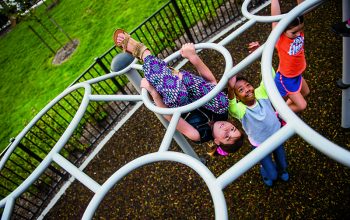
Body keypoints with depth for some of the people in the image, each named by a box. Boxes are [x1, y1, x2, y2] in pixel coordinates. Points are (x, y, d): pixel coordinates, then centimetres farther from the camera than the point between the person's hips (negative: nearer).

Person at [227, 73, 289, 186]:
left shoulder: (260, 93, -25)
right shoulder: (240, 109, -35)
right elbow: (231, 106, -58)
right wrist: (230, 89, -75)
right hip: (260, 145, -3)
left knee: (282, 164, 28)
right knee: (272, 175, 13)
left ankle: (281, 170, 66)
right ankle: (264, 170, 49)